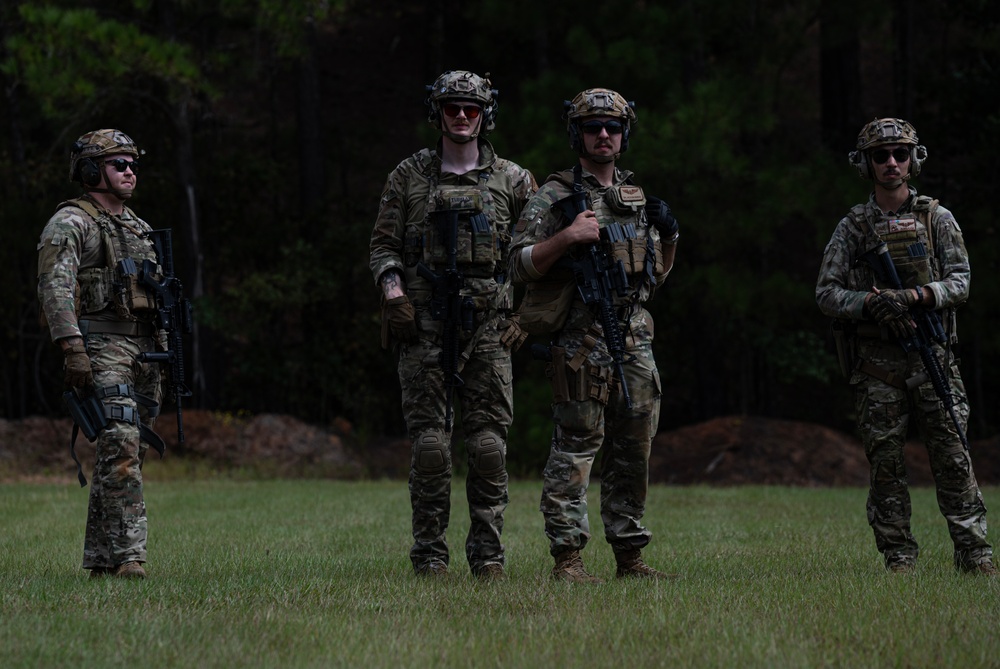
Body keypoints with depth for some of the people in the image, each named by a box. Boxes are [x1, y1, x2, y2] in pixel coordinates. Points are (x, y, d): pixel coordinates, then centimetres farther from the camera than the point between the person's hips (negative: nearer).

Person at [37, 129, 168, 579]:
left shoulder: (135, 227, 21)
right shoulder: (70, 223, -5)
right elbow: (55, 288, -16)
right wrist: (73, 350, -26)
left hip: (142, 351, 8)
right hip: (100, 348, -8)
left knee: (124, 457, 7)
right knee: (121, 445, -20)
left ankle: (100, 558, 11)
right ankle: (127, 553, -23)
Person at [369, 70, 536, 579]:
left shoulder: (512, 180, 9)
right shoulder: (408, 176, 9)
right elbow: (383, 246, 9)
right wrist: (393, 295, -7)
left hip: (488, 326, 0)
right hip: (425, 326, 0)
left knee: (489, 441, -3)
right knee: (429, 441, -3)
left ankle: (487, 554, 2)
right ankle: (430, 552, 2)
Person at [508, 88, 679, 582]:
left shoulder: (638, 198, 18)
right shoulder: (554, 197, 0)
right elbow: (521, 265, -7)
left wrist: (668, 239, 7)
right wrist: (566, 237, -19)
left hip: (635, 340, 6)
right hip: (581, 341, -6)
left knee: (633, 450, 8)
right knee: (575, 448, -8)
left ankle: (630, 555, 15)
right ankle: (567, 557, -7)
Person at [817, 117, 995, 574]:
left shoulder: (937, 219, 7)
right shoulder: (852, 227, 7)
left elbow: (960, 282, 2)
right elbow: (827, 292, 4)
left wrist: (914, 296, -16)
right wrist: (872, 303, -15)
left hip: (932, 358, -1)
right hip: (876, 364, 1)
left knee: (953, 459, -4)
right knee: (885, 464, 0)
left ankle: (974, 555, -3)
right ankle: (899, 560, 5)